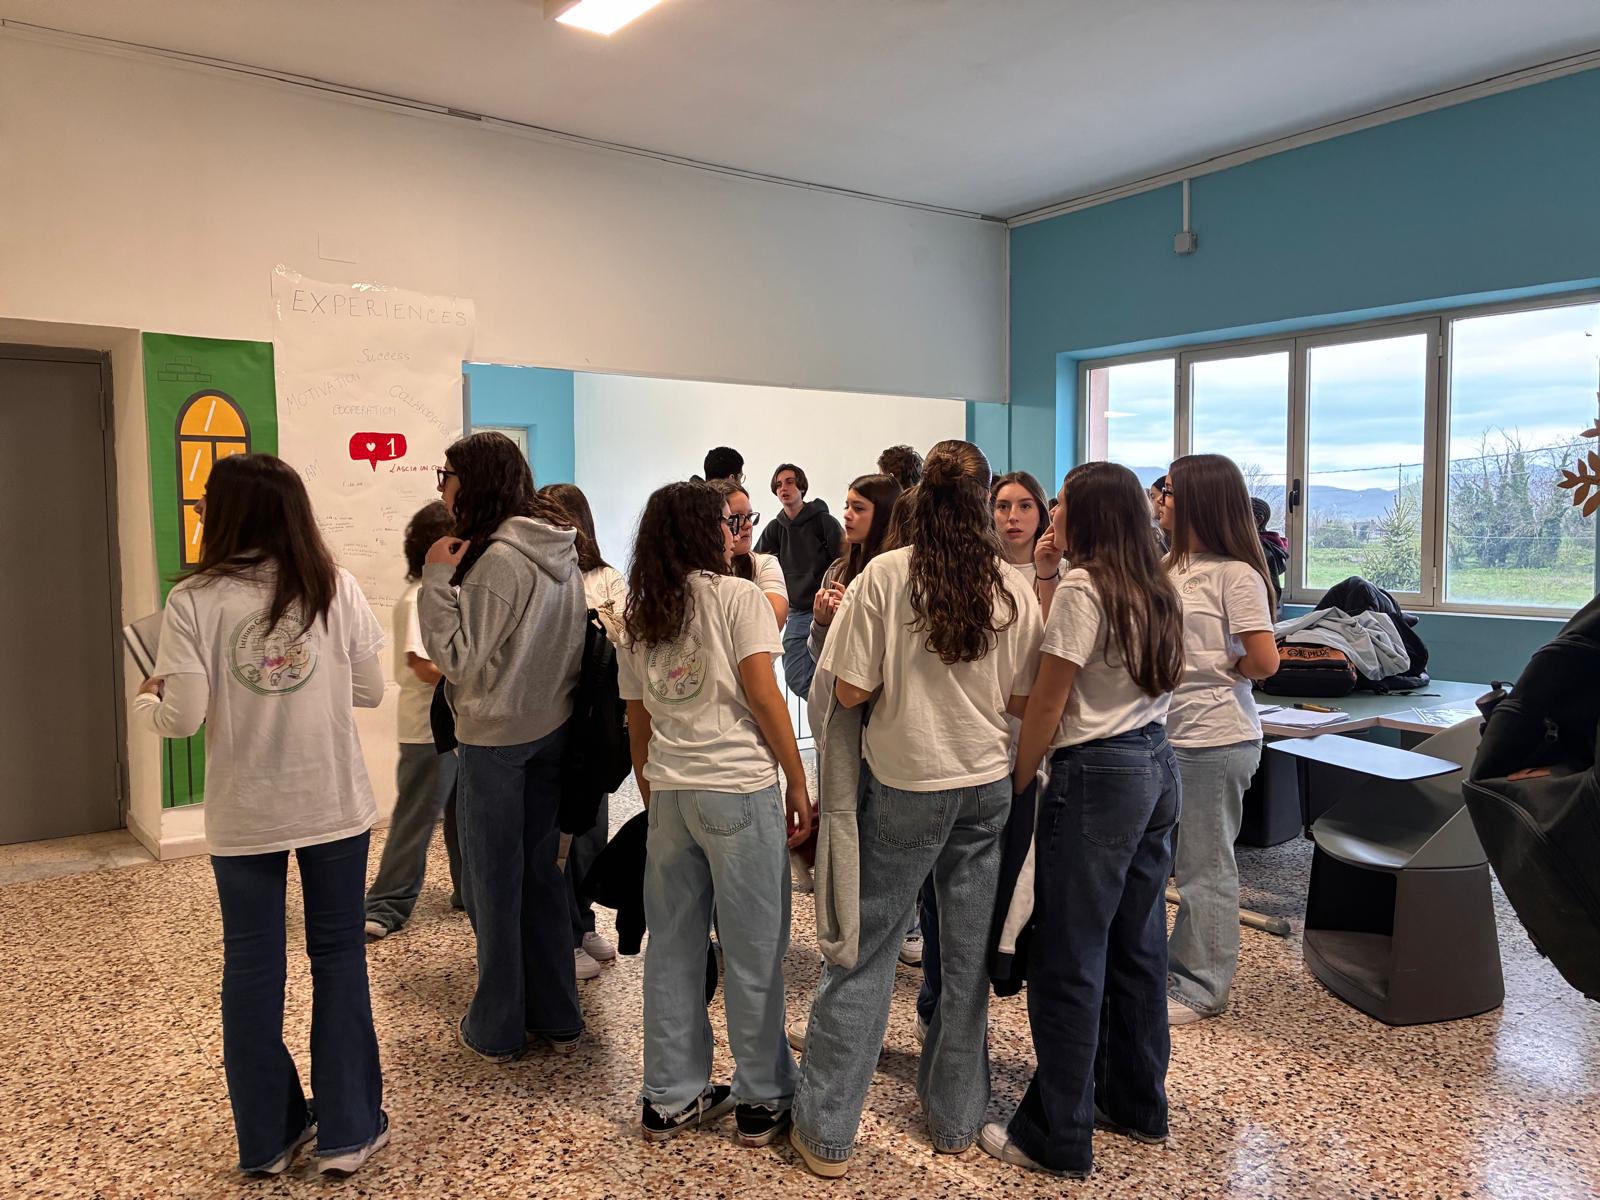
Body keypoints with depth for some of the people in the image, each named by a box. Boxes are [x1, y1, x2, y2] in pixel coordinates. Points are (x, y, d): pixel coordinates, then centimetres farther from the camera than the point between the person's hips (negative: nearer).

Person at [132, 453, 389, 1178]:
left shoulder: (193, 601, -8)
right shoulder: (337, 588, -4)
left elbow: (182, 719, -10)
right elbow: (370, 692, 0)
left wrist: (143, 702, 12)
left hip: (243, 814, 0)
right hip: (335, 804, 1)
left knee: (251, 967, 14)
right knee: (338, 957, 12)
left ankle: (267, 1136, 28)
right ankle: (347, 1131, 22)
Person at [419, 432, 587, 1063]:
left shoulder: (497, 559, -21)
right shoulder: (561, 551, 4)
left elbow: (458, 658, -18)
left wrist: (437, 577, -15)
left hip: (496, 738, -8)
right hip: (553, 730, 8)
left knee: (495, 882, 7)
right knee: (541, 870, 17)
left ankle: (496, 1029, 21)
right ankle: (557, 1017, 27)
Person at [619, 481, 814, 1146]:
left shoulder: (639, 615, 12)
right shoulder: (736, 596, -4)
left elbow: (637, 720, 13)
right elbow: (763, 696, -11)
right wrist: (799, 786, -5)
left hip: (668, 793, 6)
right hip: (739, 789, -5)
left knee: (672, 945, 13)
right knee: (753, 951, 5)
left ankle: (669, 1098, 24)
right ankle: (763, 1099, 17)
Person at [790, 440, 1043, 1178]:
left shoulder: (883, 576, -12)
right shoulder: (1010, 588, -2)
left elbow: (850, 692, -11)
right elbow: (1022, 700, 3)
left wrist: (838, 623, 4)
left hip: (905, 785, -3)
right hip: (988, 785, 3)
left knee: (864, 955, 7)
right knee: (970, 955, 14)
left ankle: (827, 1131, 16)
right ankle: (956, 1119, 29)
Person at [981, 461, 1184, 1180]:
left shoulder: (1082, 587, -15)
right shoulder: (1154, 590, 10)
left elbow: (1048, 702, -15)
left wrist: (1016, 782, -5)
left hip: (1098, 777, -9)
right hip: (1158, 768, 9)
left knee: (1068, 959, 1)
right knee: (1137, 943, 18)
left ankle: (1058, 1138, 12)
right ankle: (1138, 1105, 33)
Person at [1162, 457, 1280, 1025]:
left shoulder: (1235, 574, -14)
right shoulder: (1172, 567, 10)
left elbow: (1264, 660, -17)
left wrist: (1215, 674, -2)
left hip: (1215, 738, -8)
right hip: (1172, 733, 8)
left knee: (1204, 866, 4)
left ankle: (1201, 989, 18)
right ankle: (1178, 969, 32)